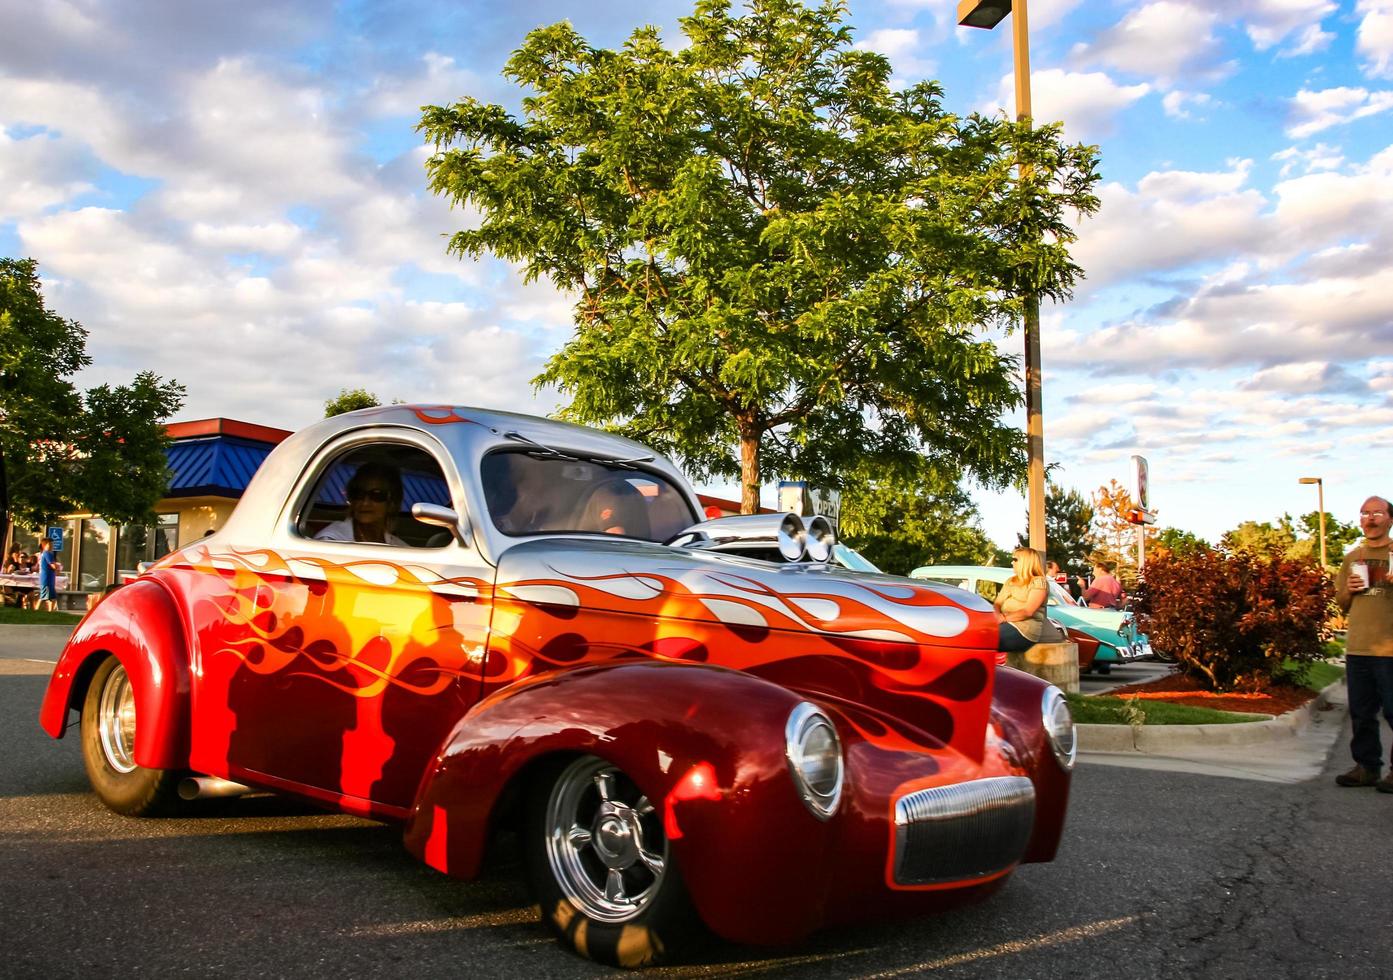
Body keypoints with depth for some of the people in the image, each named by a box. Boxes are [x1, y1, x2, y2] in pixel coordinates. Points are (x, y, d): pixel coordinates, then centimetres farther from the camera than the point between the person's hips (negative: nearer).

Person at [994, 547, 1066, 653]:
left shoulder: (1038, 582, -1)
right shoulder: (1010, 581, 23)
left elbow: (1027, 611, -12)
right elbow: (997, 603, 16)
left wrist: (1005, 618, -16)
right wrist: (998, 615, -7)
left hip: (1024, 628, -7)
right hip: (1007, 624, 7)